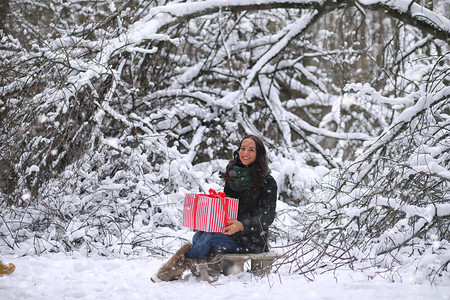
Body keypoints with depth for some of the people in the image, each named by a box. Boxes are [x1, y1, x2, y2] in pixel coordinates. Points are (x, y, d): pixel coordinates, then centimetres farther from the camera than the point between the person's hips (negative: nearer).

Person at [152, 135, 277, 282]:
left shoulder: (267, 182, -7)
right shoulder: (233, 176, 12)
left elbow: (267, 217, -12)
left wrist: (242, 225, -28)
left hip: (252, 240, -6)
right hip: (230, 232, 6)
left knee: (211, 237, -26)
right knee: (199, 235, -22)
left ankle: (172, 270, -16)